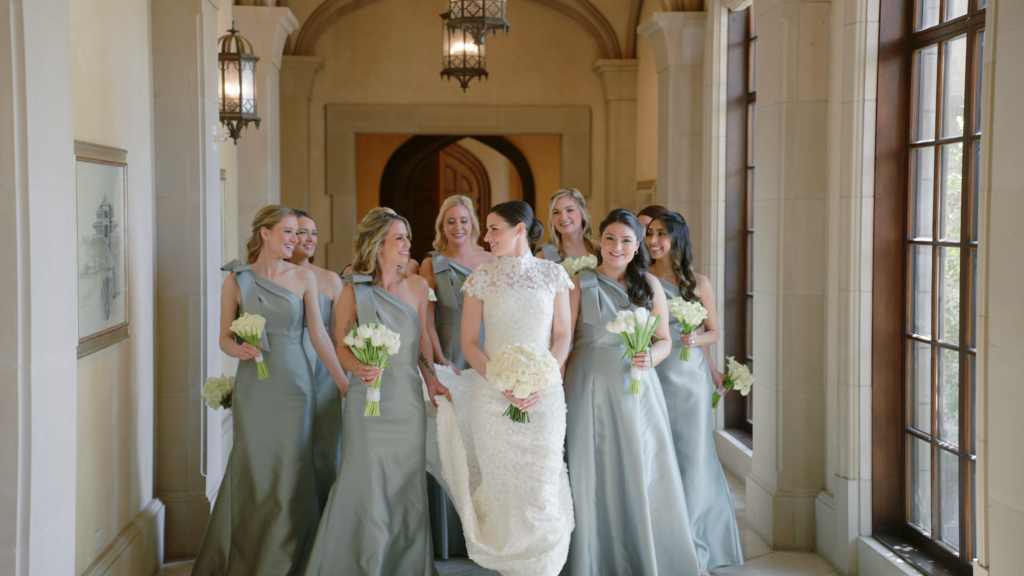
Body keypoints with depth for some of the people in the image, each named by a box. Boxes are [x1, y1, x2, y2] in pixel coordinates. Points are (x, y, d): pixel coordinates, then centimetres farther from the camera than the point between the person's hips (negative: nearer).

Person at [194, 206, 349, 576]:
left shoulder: (303, 277, 4)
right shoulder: (236, 281, 3)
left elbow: (318, 333, 4)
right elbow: (225, 337, 5)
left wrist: (343, 382, 1)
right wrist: (238, 349, -17)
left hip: (294, 382, 1)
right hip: (253, 383, -1)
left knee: (291, 470, 1)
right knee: (252, 470, 2)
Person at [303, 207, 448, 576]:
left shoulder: (416, 286, 6)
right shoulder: (354, 292, -2)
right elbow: (342, 347, 2)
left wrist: (431, 379, 10)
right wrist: (358, 367, -17)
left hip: (407, 399, 3)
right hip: (368, 399, -3)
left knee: (406, 484, 6)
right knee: (367, 485, -3)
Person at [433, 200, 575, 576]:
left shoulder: (552, 274, 3)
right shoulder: (481, 278, 3)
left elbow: (562, 336, 5)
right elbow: (468, 343, 3)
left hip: (544, 396, 0)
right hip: (492, 396, 0)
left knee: (541, 484, 1)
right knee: (502, 485, 3)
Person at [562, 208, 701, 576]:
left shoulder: (650, 285, 7)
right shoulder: (580, 283, 1)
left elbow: (664, 340, 11)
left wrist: (649, 357, -11)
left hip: (636, 387, 2)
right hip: (589, 387, -2)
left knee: (641, 473, 3)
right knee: (592, 474, 2)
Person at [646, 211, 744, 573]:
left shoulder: (698, 284, 3)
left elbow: (714, 331, 9)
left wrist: (696, 339, -10)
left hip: (689, 377, 0)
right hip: (652, 376, 0)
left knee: (692, 457, 2)